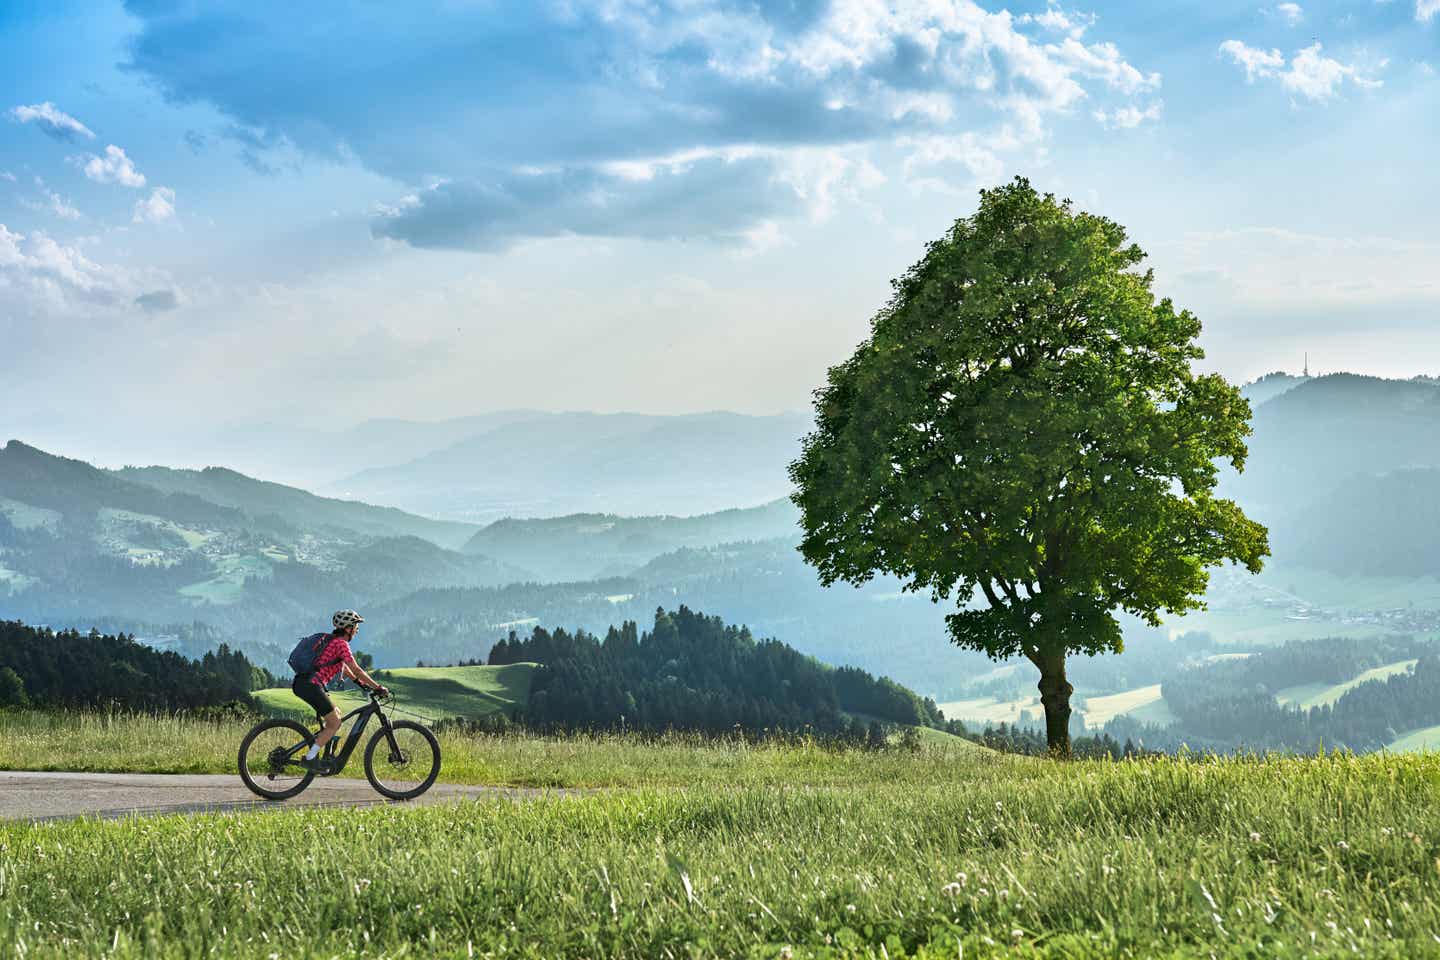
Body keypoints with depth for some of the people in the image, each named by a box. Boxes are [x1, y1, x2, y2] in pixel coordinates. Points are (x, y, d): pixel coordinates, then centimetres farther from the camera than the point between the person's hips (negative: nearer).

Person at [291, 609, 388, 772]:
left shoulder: (333, 640, 21)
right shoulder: (341, 644, -8)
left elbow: (343, 667, 31)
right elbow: (356, 670, -9)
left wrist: (362, 683, 31)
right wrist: (378, 688, -4)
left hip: (301, 683, 10)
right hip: (310, 684, -10)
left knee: (336, 715, 19)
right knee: (335, 723, -3)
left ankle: (316, 754, 15)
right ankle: (309, 759, -6)